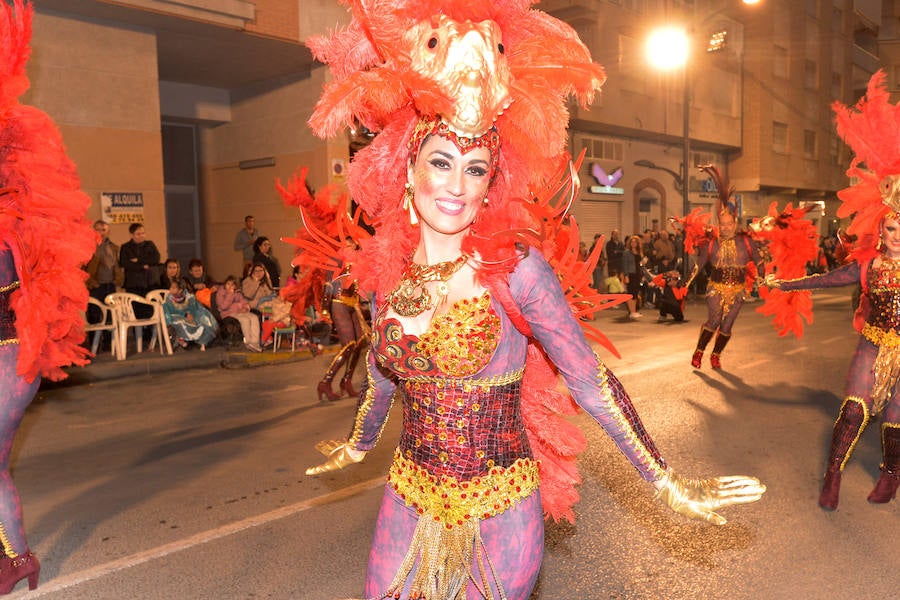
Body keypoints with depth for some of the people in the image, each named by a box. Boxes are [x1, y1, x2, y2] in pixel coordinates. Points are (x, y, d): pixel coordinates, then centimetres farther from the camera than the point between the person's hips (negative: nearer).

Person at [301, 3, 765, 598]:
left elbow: (590, 381, -10)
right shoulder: (387, 267, -3)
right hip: (409, 503, 4)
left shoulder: (514, 266, -16)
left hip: (499, 511, -4)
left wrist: (668, 482, -7)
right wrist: (357, 446, 30)